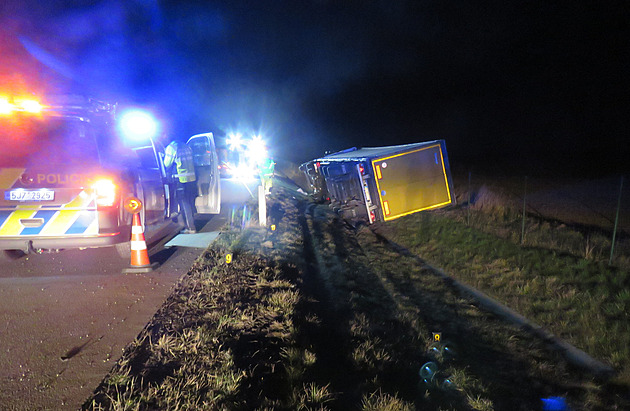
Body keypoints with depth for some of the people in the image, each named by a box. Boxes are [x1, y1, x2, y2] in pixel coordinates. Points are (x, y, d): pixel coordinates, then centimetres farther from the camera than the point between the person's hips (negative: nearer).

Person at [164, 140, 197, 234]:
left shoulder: (171, 147, -8)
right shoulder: (187, 147, 12)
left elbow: (167, 165, -4)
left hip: (181, 180, -7)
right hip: (192, 178, 7)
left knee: (184, 205, -1)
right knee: (190, 203, 14)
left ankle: (190, 228, 1)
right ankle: (191, 225, 21)